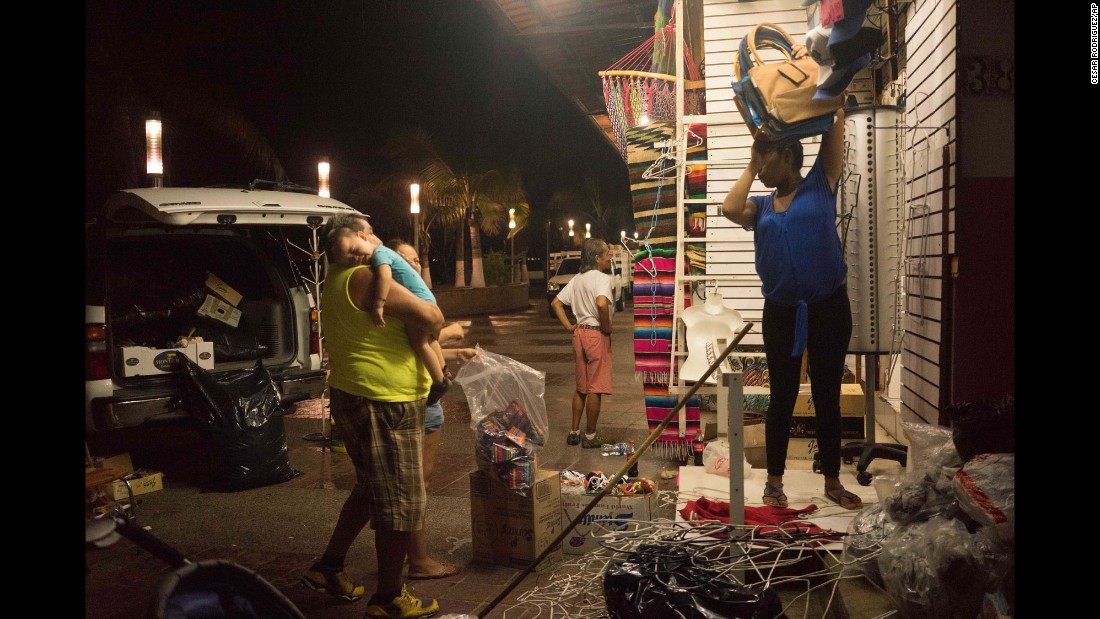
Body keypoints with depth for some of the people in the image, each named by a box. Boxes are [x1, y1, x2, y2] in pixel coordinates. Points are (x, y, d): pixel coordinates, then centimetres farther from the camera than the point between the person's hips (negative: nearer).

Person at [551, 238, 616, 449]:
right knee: (595, 388, 1)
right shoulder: (602, 278, -13)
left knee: (581, 387, 16)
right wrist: (607, 327, -17)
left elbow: (556, 303, 13)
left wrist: (569, 327, 10)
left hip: (580, 333, 8)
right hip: (597, 335, -8)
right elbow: (602, 304, -32)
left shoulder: (577, 279, 13)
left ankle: (574, 432, 21)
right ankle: (590, 436, 8)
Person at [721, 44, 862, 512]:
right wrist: (750, 169, 2)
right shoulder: (761, 207, 11)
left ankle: (832, 481, 22)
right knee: (782, 397, 9)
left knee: (827, 396, 8)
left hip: (828, 307, -2)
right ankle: (774, 481, 21)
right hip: (780, 312, 2)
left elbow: (834, 119, -2)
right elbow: (729, 209, -11)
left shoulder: (820, 186, 2)